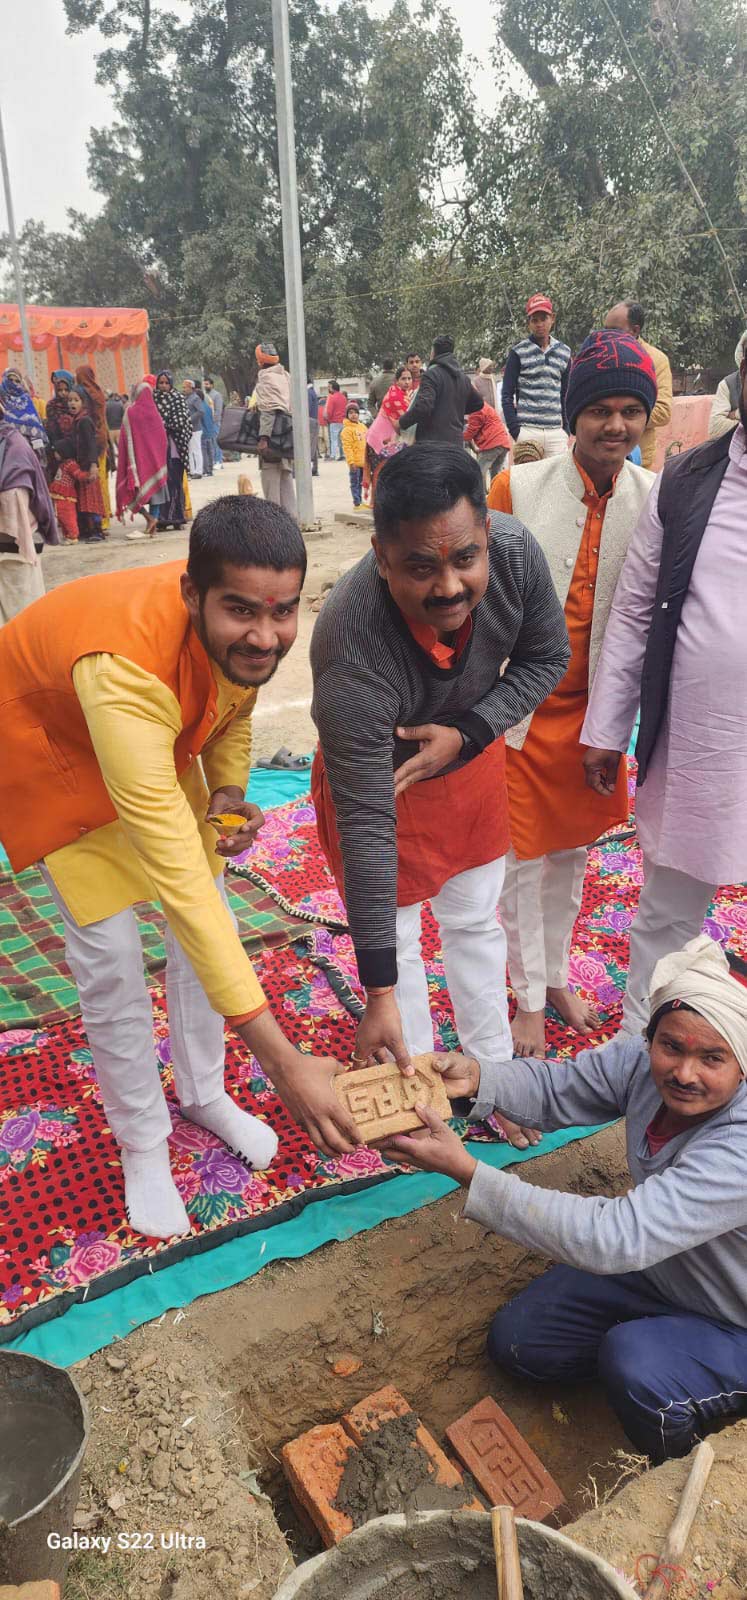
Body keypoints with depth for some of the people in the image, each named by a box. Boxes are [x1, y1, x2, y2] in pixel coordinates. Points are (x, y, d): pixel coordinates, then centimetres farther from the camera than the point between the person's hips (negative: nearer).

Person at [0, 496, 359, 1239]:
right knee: (109, 959, -7)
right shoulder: (126, 666, -47)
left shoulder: (243, 629, -26)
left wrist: (229, 790, -20)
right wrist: (282, 1059, -51)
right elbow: (176, 877, -50)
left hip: (162, 741, 6)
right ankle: (142, 1142, 17)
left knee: (210, 923, 6)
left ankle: (203, 1093, 29)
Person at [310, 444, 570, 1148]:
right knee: (396, 937, 9)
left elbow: (546, 656, -8)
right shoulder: (353, 650, -41)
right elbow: (366, 825, -36)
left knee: (475, 923, 18)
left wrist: (465, 735, -25)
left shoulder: (515, 550, -30)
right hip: (375, 773, -4)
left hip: (468, 750, 4)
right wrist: (379, 994, -32)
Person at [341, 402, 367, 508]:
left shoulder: (362, 426, 12)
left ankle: (359, 501, 23)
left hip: (363, 461, 7)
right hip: (355, 462, -7)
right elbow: (347, 447, -15)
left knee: (360, 483, 14)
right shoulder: (347, 429, -10)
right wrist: (351, 462, -20)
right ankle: (357, 503, 3)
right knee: (355, 483, -1)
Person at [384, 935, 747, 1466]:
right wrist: (474, 1077, -29)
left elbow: (615, 1238, -47)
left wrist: (466, 1170, -47)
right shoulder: (643, 1064, -21)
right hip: (661, 1268, 6)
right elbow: (555, 1087, -6)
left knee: (634, 1365, -33)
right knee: (517, 1341, 3)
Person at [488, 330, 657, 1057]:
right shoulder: (518, 488, -12)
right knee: (522, 858, 8)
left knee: (573, 851, 18)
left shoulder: (656, 498, -5)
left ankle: (556, 976, 39)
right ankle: (529, 998, 27)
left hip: (596, 708, 3)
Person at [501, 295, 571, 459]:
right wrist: (514, 430, -8)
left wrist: (567, 429, 11)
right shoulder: (518, 352, 2)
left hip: (556, 432, 3)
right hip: (527, 430, -3)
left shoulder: (564, 353, 13)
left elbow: (565, 394, 19)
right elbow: (507, 395, 1)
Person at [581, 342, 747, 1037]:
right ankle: (637, 1051, 36)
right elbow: (632, 611, 3)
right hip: (689, 745, 1)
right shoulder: (683, 481, 0)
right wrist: (605, 730, 3)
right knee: (666, 917, 16)